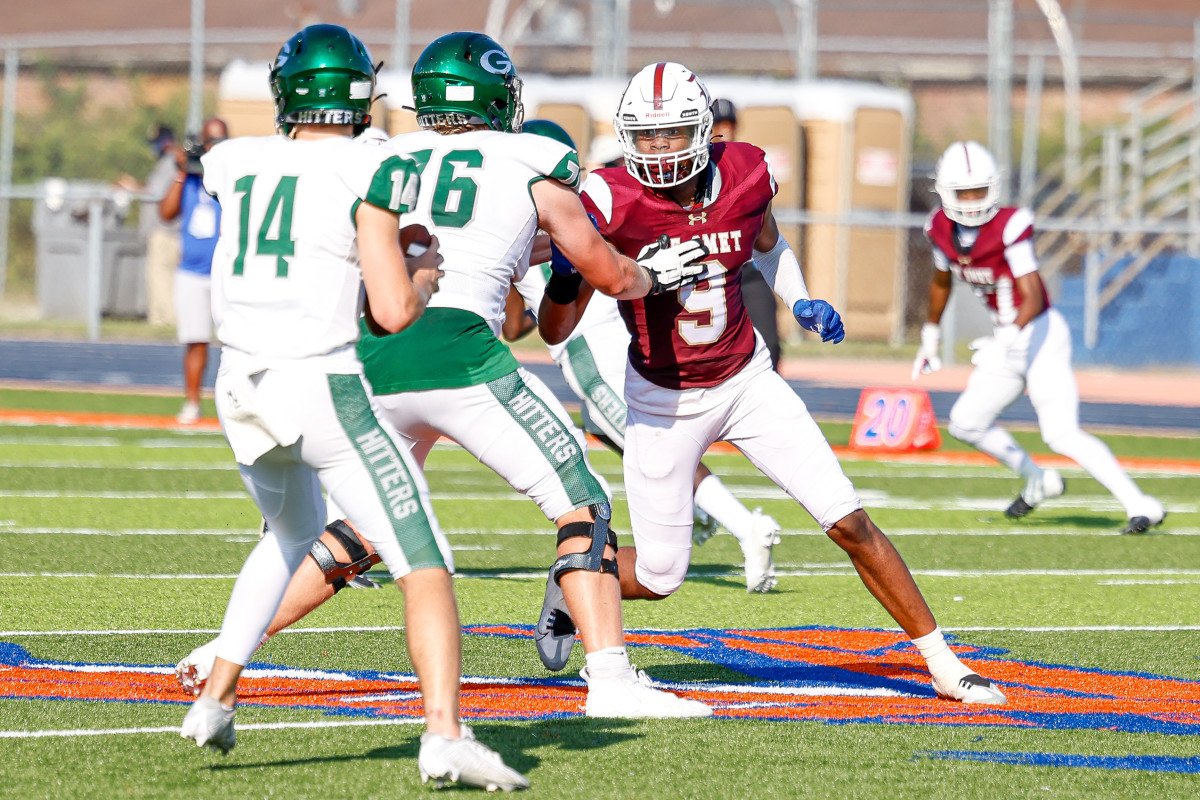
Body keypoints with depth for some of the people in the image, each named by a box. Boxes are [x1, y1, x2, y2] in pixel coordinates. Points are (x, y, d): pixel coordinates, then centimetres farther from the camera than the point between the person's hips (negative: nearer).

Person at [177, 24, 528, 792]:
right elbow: (393, 312, -11)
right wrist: (424, 274, 9)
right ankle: (445, 734, -23)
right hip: (322, 389, -6)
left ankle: (216, 699, 30)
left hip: (242, 385, 6)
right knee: (425, 563, -5)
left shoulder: (236, 166, 7)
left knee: (293, 533, 33)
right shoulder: (367, 173, -8)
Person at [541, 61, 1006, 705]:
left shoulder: (745, 177, -12)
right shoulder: (613, 203, -23)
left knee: (849, 523, -4)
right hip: (665, 402, -3)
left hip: (747, 381, 3)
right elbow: (554, 332, -22)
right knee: (657, 577, 2)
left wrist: (800, 302, -2)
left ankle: (943, 664, 5)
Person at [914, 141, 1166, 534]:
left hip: (1039, 335, -8)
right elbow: (941, 281, 20)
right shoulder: (942, 229, 0)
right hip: (1008, 343, 8)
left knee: (1062, 435, -18)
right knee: (966, 422, 13)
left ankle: (1141, 505, -18)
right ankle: (1038, 481, 31)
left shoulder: (1009, 228, -22)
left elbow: (1033, 298, -26)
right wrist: (930, 337, 30)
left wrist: (1006, 339, -42)